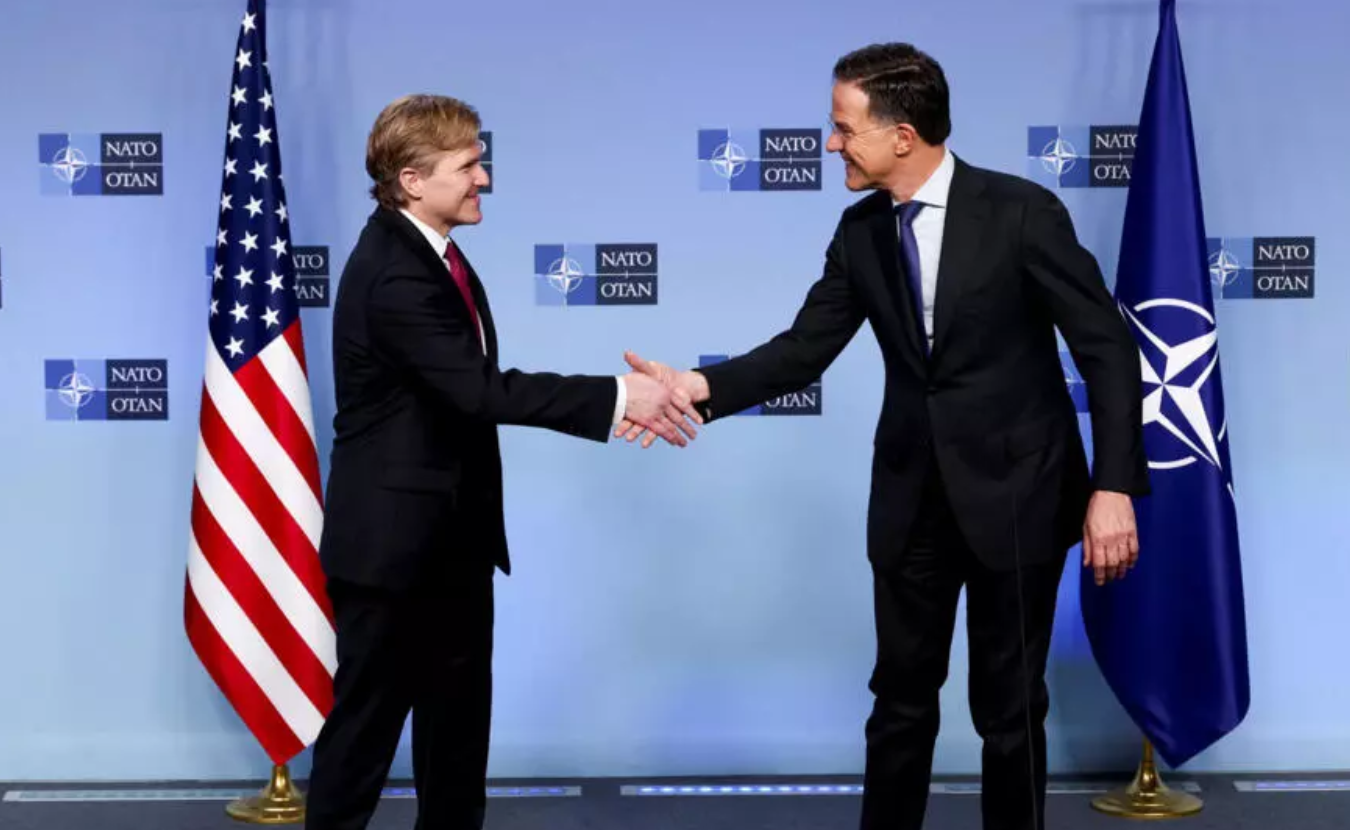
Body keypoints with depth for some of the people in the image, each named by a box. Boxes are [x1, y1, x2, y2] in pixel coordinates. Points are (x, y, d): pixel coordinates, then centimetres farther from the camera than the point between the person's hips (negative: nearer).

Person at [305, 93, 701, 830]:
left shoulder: (429, 251, 7)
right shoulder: (393, 273, -24)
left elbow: (476, 387, 5)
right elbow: (482, 388, -31)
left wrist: (615, 402, -5)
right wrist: (616, 397, -29)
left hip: (450, 532, 10)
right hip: (391, 536, -9)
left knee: (458, 711, 17)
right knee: (367, 717, 4)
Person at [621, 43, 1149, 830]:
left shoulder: (1021, 211, -14)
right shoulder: (861, 231, 1)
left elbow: (1107, 348, -12)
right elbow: (805, 348, 1)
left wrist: (1114, 486, -17)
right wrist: (702, 385, -16)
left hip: (1015, 492, -4)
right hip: (912, 497, 4)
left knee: (1009, 705, 8)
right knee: (902, 695, 14)